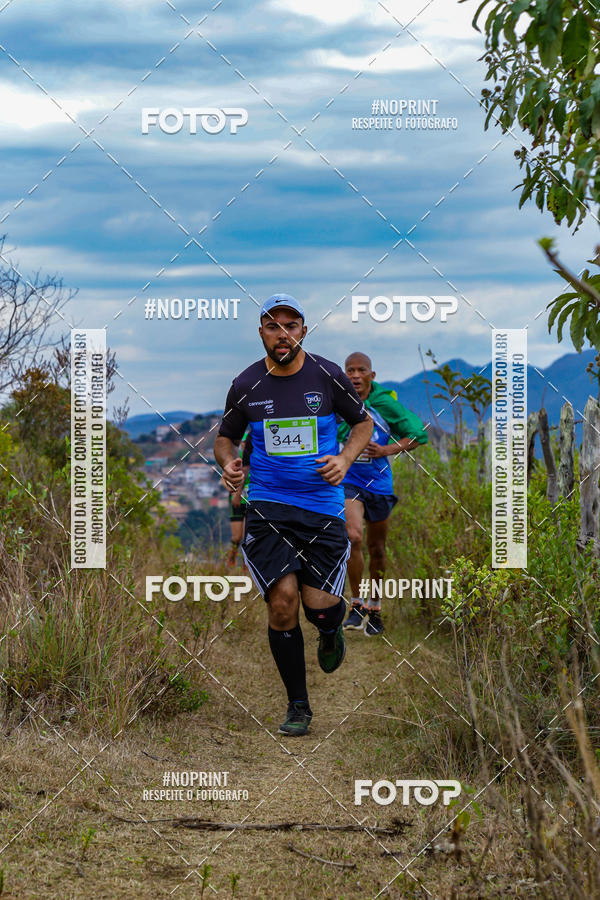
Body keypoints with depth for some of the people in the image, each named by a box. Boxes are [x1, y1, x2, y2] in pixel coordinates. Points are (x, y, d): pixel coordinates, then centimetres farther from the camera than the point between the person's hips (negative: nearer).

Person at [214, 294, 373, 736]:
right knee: (283, 600, -13)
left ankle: (331, 631, 33)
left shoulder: (328, 376, -1)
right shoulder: (246, 385, 1)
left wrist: (345, 459, -6)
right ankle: (298, 705, 4)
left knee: (319, 605, -9)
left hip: (323, 505, 0)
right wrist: (229, 463, -7)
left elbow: (363, 422, 12)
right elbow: (225, 437, 15)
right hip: (268, 506, 0)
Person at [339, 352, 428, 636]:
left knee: (376, 548, 11)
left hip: (379, 484, 1)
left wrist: (387, 450, -15)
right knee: (353, 537, -23)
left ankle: (374, 608, 30)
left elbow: (418, 435, -2)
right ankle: (357, 605, -10)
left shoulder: (386, 404, -9)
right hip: (348, 482, -1)